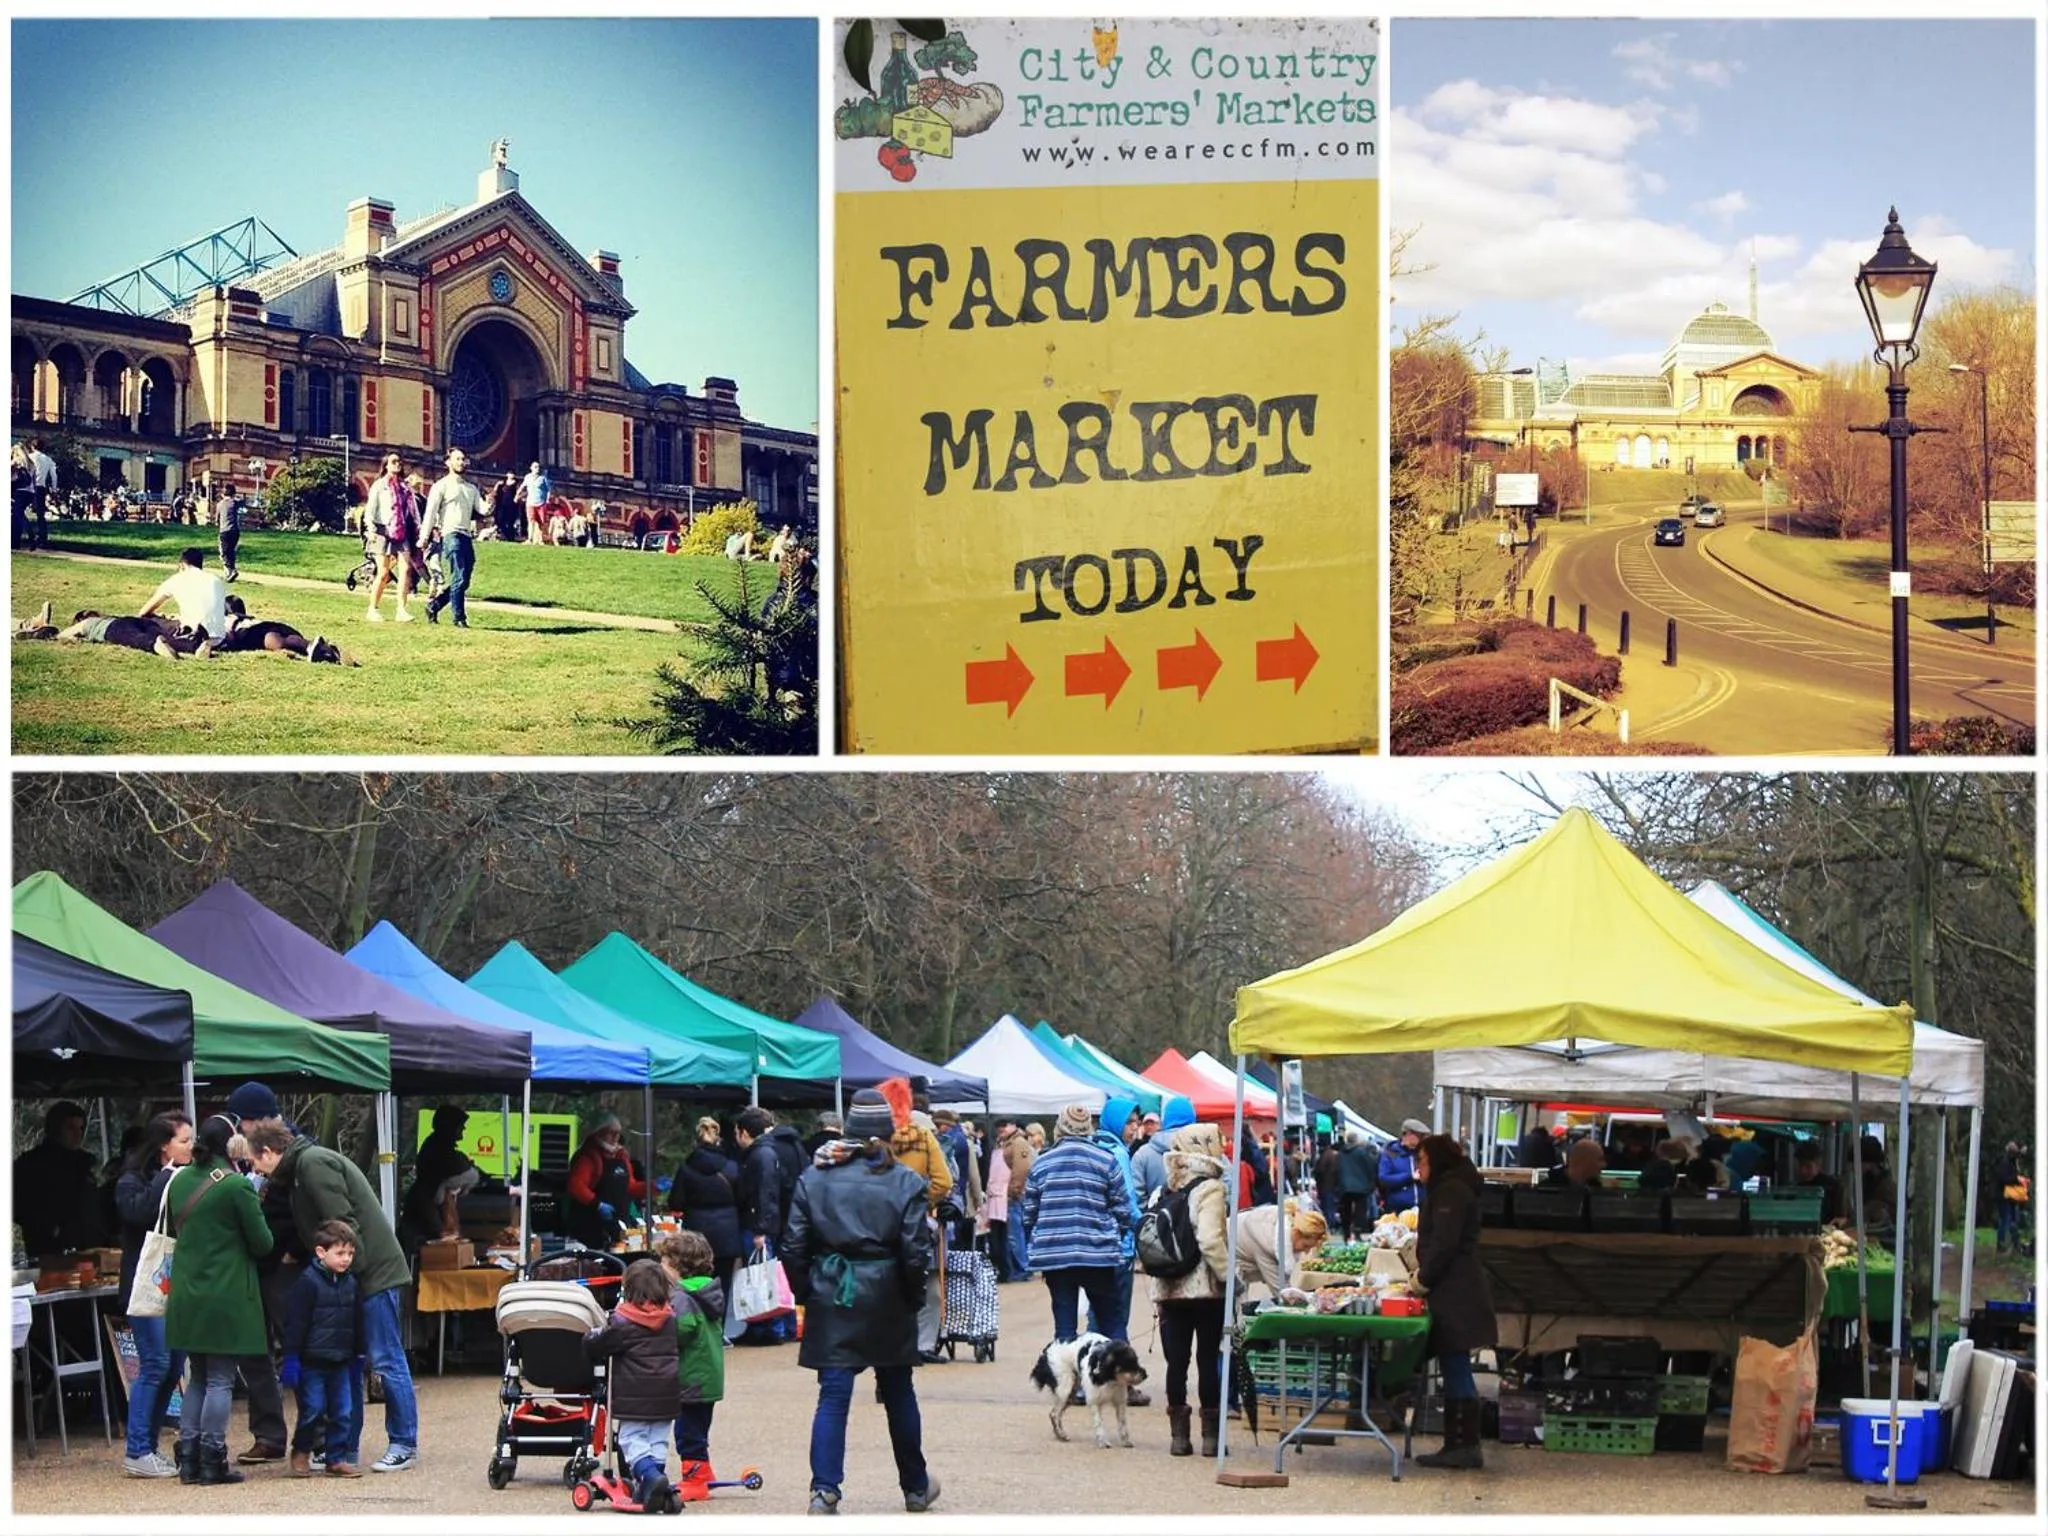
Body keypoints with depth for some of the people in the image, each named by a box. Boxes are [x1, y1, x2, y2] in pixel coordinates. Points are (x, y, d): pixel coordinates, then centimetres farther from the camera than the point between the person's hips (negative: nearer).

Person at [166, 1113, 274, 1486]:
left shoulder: (180, 1181, 6)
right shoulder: (236, 1186, -13)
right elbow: (263, 1243, -7)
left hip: (186, 1297, 6)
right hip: (225, 1297, -6)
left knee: (198, 1377, 15)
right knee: (220, 1380, -1)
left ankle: (189, 1459, 12)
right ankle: (212, 1461, -3)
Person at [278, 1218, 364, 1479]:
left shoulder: (351, 1284, 9)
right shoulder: (307, 1282, -12)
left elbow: (357, 1324, 19)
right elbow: (295, 1323, -13)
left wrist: (356, 1357, 21)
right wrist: (291, 1359, -15)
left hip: (340, 1362, 6)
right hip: (312, 1361, -6)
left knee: (342, 1411, 5)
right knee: (313, 1410, -2)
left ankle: (337, 1459, 13)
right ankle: (300, 1452, 19)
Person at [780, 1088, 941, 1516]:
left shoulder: (814, 1177, -1)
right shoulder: (905, 1183, -5)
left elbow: (794, 1247, -2)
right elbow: (916, 1252, -9)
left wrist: (805, 1295, 8)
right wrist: (914, 1300, 5)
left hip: (831, 1296, 0)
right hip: (885, 1300, 0)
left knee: (832, 1396, -1)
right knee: (898, 1393, 15)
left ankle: (825, 1489, -15)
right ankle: (916, 1487, 28)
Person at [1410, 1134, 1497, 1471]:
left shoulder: (1450, 1192, -11)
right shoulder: (1449, 1190, 21)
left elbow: (1444, 1244, -19)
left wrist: (1424, 1279, -10)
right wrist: (1424, 1274, 11)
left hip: (1455, 1295, -10)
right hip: (1455, 1294, 10)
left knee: (1456, 1370, -9)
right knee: (1453, 1370, 10)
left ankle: (1465, 1446, -9)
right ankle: (1458, 1445, 12)